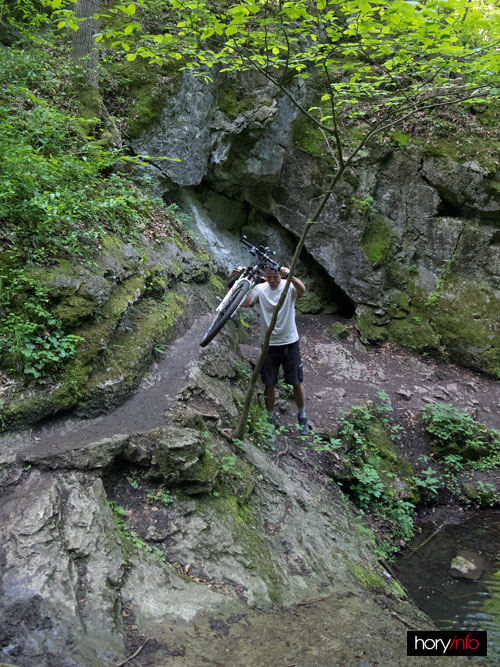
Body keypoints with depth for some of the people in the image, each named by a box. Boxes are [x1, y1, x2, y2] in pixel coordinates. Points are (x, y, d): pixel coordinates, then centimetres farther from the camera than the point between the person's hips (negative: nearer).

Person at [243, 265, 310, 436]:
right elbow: (245, 304, -19)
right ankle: (270, 418, 28)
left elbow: (302, 289, -30)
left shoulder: (289, 286, -7)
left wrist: (290, 275, -45)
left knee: (297, 382, 7)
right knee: (269, 384, 10)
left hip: (290, 343, -1)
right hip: (269, 344, 1)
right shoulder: (260, 289, -4)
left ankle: (302, 418, 26)